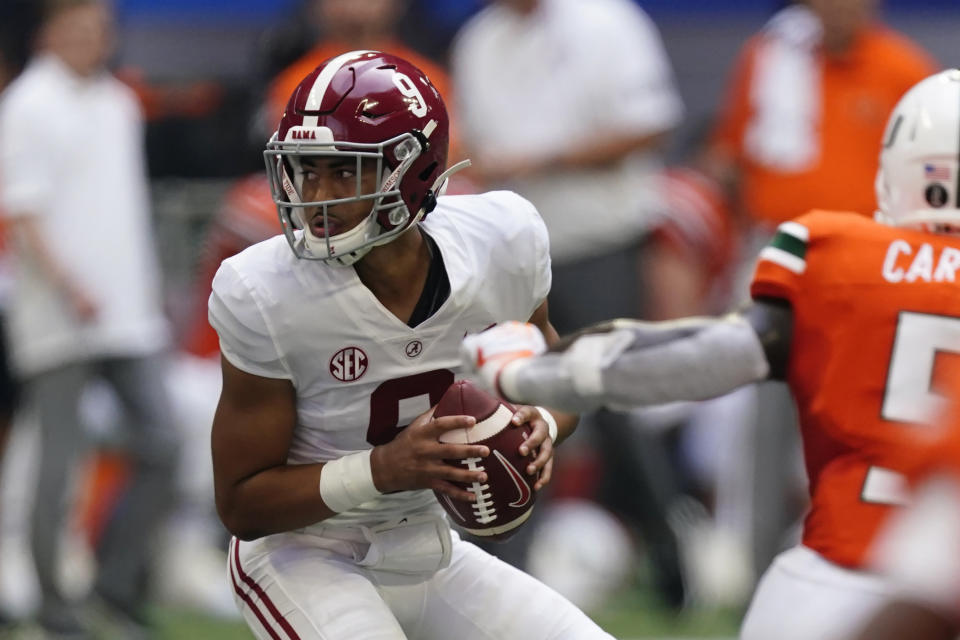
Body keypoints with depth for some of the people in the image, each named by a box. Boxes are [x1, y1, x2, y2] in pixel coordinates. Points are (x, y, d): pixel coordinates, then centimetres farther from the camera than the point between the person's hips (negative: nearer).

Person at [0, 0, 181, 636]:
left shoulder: (118, 102, 15)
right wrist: (70, 287, -22)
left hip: (129, 316, 7)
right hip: (60, 320, -7)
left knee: (160, 445, 0)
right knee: (61, 462, -3)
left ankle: (120, 582, 12)